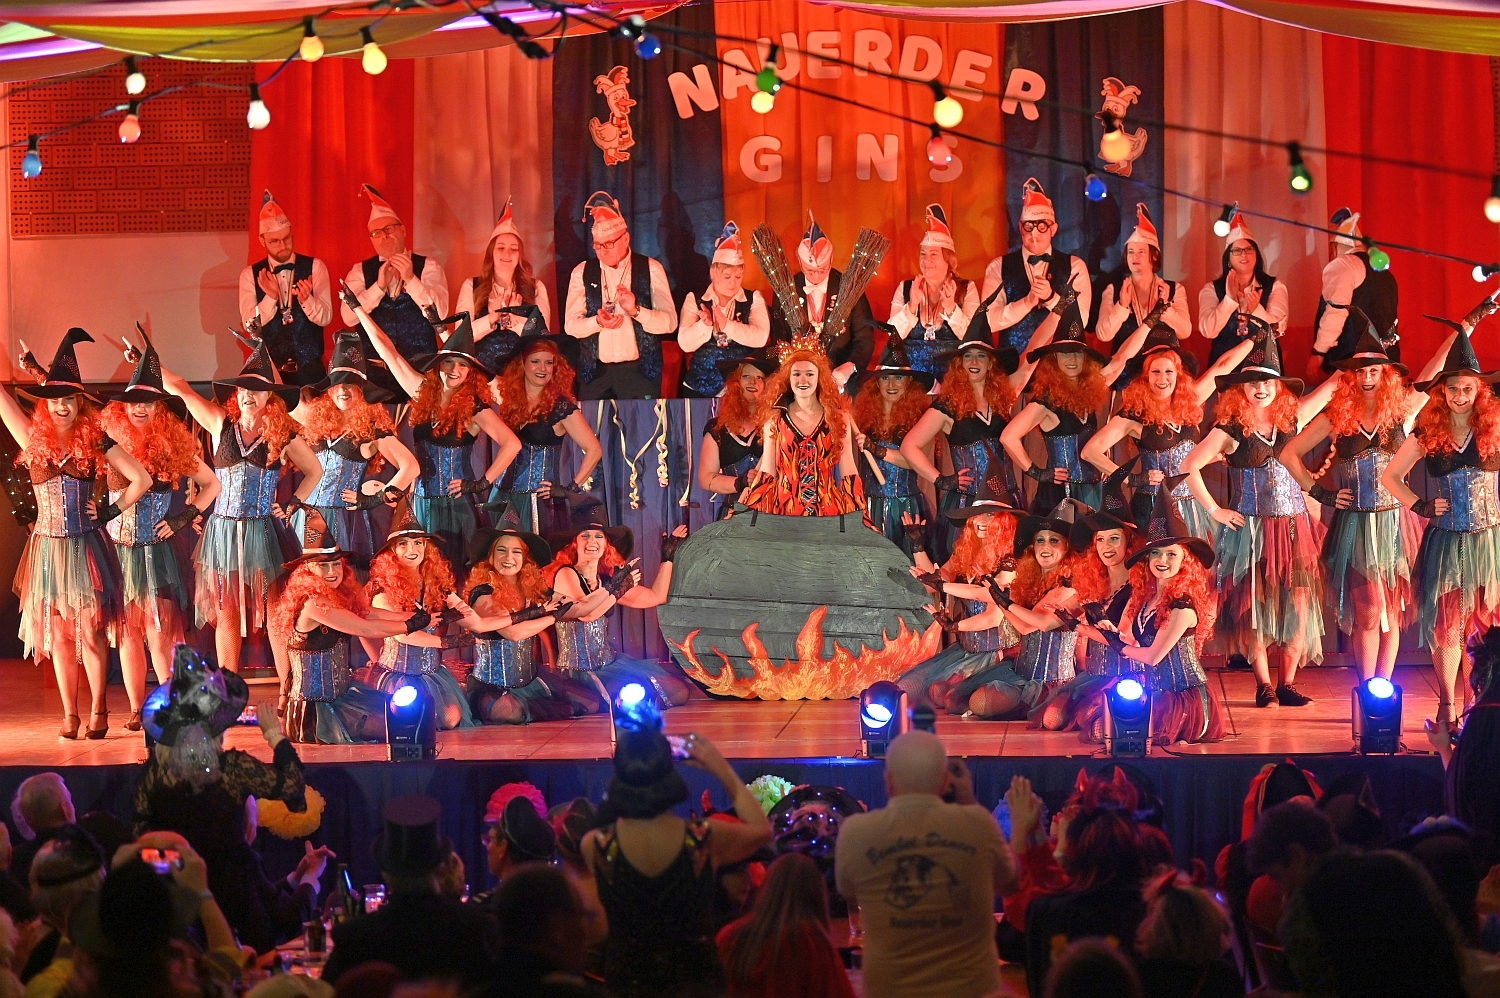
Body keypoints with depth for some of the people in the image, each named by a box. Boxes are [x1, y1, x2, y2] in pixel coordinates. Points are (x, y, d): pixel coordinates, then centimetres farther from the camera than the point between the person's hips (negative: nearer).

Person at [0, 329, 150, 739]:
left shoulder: (95, 442, 0)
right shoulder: (35, 439, 4)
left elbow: (141, 479, 4)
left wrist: (110, 512, -1)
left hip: (87, 547, -2)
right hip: (48, 548, 2)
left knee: (91, 629, -5)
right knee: (57, 632, 3)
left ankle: (98, 711, 2)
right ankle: (69, 715, 8)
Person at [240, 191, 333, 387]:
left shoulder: (315, 267, 2)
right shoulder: (250, 275, 3)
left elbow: (325, 318, -5)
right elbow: (249, 325, -7)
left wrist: (306, 299, -25)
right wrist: (271, 297, -22)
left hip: (309, 369, 0)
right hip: (269, 369, 0)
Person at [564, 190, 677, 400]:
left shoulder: (650, 269, 2)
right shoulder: (582, 273, 7)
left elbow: (670, 322, -4)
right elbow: (570, 325, 1)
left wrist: (635, 310, -22)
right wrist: (598, 322, -20)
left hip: (639, 371, -1)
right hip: (596, 372, 1)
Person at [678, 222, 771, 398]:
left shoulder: (753, 300, 4)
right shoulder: (695, 300, 5)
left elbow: (760, 338, -12)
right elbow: (685, 343, -6)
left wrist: (727, 325, -22)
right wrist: (705, 324, -24)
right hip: (700, 388, 1)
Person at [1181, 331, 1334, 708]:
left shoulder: (1291, 418, 6)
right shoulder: (1231, 430, -5)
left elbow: (1332, 386, 12)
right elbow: (1188, 467, -9)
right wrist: (1213, 510, -8)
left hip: (1294, 527, 3)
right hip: (1250, 529, -3)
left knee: (1298, 603, -2)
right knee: (1254, 605, -1)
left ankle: (1287, 683, 5)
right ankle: (1263, 685, 8)